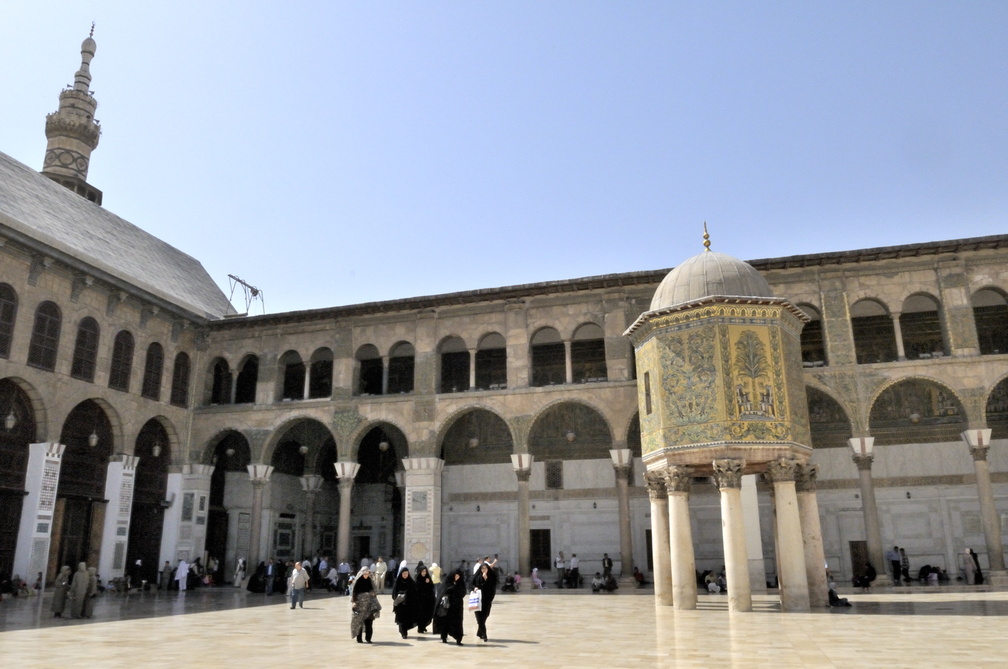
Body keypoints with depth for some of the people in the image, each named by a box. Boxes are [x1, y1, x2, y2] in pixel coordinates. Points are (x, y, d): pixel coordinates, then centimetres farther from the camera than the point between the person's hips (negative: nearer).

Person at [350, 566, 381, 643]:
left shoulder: (369, 581, 9)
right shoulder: (357, 581, -5)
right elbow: (354, 592, -9)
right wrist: (354, 602, -18)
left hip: (368, 603, 4)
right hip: (360, 603, -4)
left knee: (369, 620, -1)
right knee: (359, 621, -1)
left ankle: (368, 637, 6)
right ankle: (359, 638, 7)